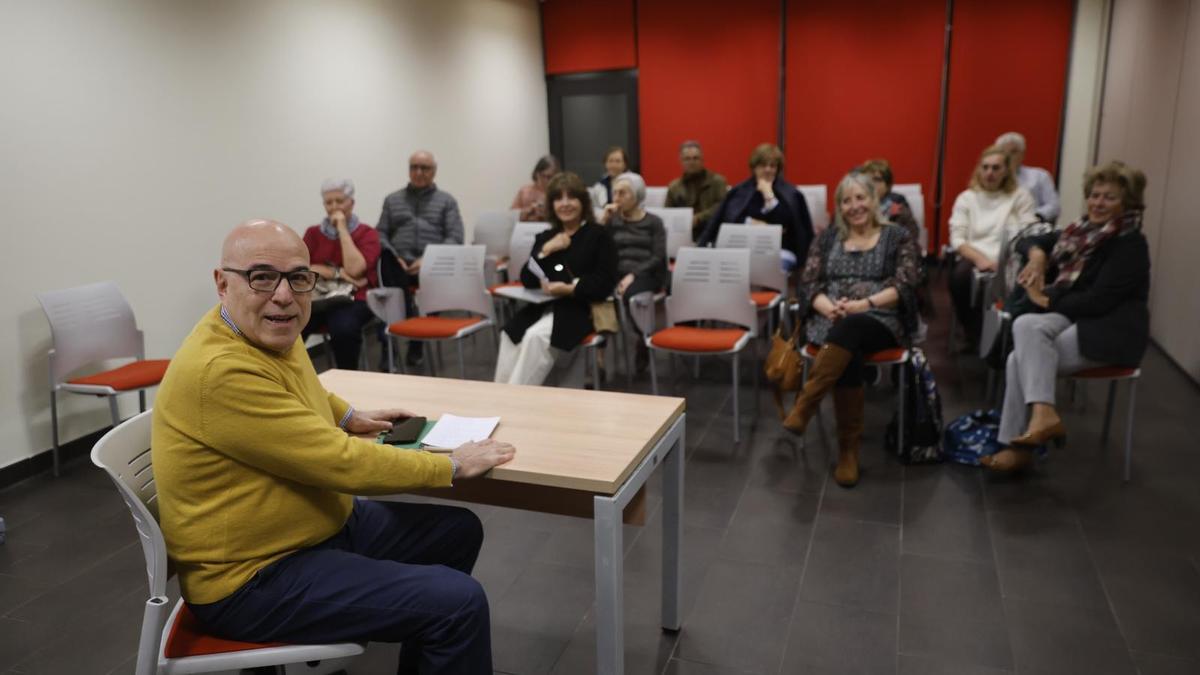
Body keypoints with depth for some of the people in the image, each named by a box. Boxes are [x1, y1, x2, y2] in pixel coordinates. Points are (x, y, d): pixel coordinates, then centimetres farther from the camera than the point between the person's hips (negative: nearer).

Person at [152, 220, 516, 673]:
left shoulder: (274, 333, 2)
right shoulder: (221, 370, -28)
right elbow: (341, 463, -26)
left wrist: (350, 417, 13)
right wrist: (451, 466, -15)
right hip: (254, 578, -10)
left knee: (459, 531, 14)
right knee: (459, 602, -20)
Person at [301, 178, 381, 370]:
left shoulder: (367, 233, 5)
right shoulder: (313, 233, 15)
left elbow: (354, 269, -12)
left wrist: (342, 228, -7)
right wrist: (339, 273, -12)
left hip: (354, 299, -2)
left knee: (344, 328, -36)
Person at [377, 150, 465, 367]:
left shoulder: (447, 201, 17)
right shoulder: (392, 200, 23)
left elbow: (455, 238, 4)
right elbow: (380, 234, 13)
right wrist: (393, 258, -9)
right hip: (399, 264, 1)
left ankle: (417, 343, -15)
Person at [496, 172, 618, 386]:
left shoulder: (599, 235, 1)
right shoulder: (545, 237, 18)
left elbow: (605, 283, -9)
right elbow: (527, 281, 9)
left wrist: (570, 289, -21)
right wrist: (545, 251, -5)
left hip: (579, 308, -5)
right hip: (543, 306, 5)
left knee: (536, 337, -29)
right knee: (509, 334, -21)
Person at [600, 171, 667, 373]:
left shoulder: (653, 222, 12)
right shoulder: (613, 221, 20)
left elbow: (658, 258, -1)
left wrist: (633, 275, -16)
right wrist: (604, 220, 2)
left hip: (645, 275, -2)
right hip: (617, 274, 3)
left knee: (632, 293, -40)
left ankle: (645, 340, -12)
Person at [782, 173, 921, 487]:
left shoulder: (898, 237, 12)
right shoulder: (827, 238, 18)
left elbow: (904, 286, 0)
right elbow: (808, 284, 8)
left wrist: (864, 304, -16)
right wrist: (829, 307, -13)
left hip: (881, 322, -2)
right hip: (831, 321, 2)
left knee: (851, 328, -39)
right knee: (848, 354, -34)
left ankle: (803, 407, -44)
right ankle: (848, 447, -29)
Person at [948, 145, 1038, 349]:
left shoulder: (1020, 196, 12)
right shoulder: (966, 197, 14)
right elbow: (957, 238, 3)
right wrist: (979, 258, -16)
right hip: (973, 258, 1)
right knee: (960, 276, -33)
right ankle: (973, 335, -14)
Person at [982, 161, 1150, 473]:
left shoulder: (1130, 244, -10)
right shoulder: (1082, 231, 9)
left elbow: (1099, 301, -19)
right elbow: (1028, 241, 19)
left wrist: (1047, 300, -8)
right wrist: (1037, 254, -3)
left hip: (1110, 331, -6)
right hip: (1073, 319, 7)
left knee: (1023, 358, -26)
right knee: (1026, 325, -25)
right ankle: (1042, 414, -27)